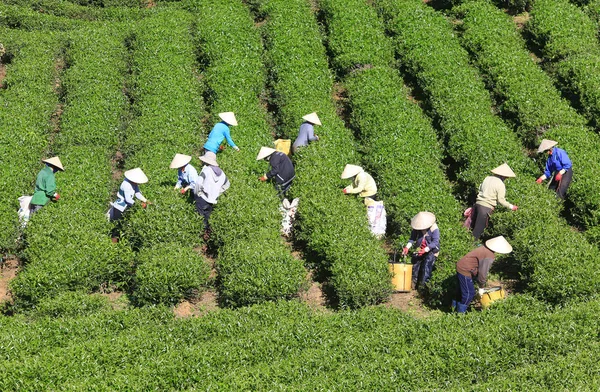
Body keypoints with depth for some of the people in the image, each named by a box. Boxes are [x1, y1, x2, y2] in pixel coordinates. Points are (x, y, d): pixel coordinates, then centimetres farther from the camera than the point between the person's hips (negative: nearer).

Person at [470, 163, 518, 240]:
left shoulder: (487, 178, 9)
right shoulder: (500, 185, -11)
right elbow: (501, 200, -11)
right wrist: (511, 207, 1)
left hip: (478, 203, 7)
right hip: (486, 207, -7)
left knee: (473, 225, 18)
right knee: (478, 229, 3)